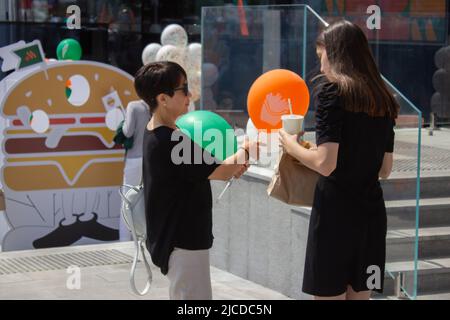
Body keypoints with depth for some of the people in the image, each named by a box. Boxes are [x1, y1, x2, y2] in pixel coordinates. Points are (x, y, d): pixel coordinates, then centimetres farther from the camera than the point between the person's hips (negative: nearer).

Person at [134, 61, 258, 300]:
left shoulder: (155, 136, 7)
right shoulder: (170, 142, -25)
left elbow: (195, 171, 17)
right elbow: (222, 173, -21)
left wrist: (230, 167, 1)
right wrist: (245, 150, -2)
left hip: (174, 236, 10)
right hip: (183, 242, -10)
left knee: (182, 296, 18)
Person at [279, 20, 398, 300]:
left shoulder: (332, 90, -8)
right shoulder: (384, 100, 11)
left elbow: (326, 164, -16)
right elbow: (385, 169, 15)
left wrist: (292, 146, 1)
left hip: (336, 211, -6)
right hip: (372, 211, 6)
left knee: (329, 293, 2)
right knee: (359, 294, 13)